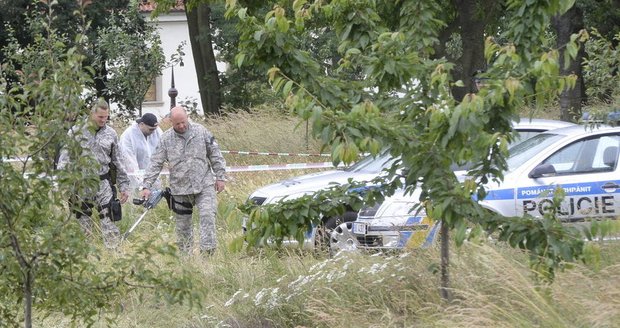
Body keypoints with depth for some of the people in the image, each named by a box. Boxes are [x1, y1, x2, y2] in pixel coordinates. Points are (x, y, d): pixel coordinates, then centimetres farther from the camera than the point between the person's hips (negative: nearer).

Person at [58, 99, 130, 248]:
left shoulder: (111, 134, 8)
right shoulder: (76, 132, 1)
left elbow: (117, 162, 14)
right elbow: (64, 157, 0)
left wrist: (124, 186, 13)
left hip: (103, 183, 1)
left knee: (108, 222, -9)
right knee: (83, 222, 4)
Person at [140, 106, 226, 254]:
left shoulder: (201, 132, 1)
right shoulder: (166, 139, 0)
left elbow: (215, 155, 6)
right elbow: (155, 164, 0)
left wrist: (220, 177, 3)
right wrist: (146, 186, -5)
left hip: (204, 186, -1)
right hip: (180, 189, 1)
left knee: (207, 216, -15)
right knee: (183, 224, 8)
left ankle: (208, 250, -15)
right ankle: (185, 254, 19)